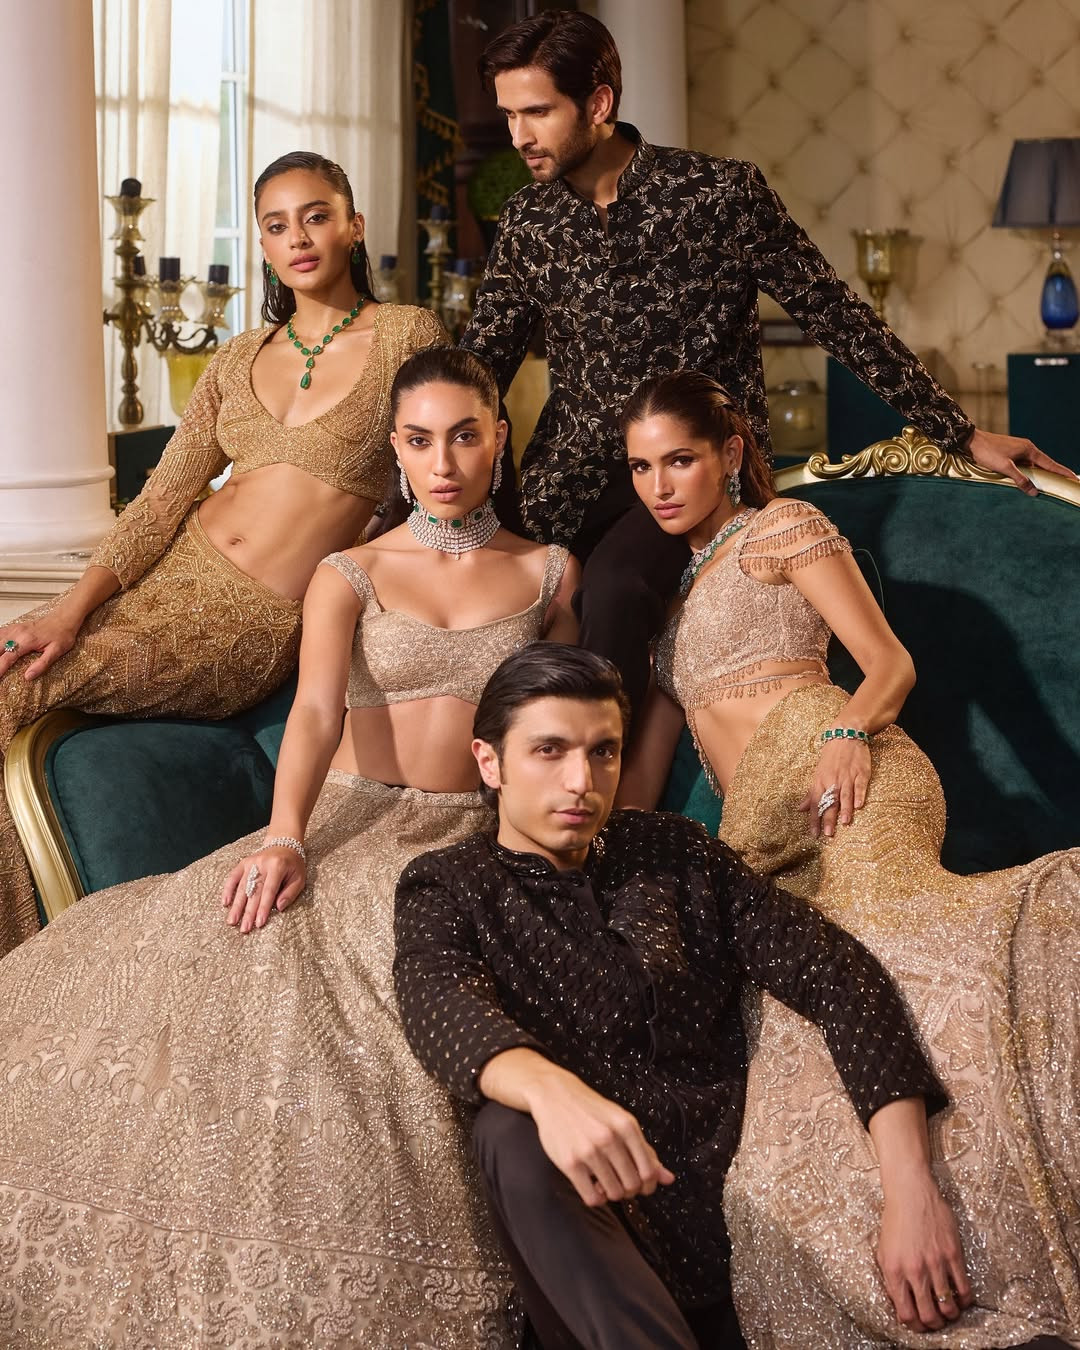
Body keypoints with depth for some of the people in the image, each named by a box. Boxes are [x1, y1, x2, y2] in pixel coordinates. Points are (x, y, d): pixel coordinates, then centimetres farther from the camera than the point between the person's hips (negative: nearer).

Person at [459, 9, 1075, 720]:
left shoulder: (724, 192, -7)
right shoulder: (526, 223, 5)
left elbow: (837, 316, -2)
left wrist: (963, 434, -2)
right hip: (570, 482, 5)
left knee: (614, 588, -33)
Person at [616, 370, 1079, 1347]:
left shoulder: (782, 528, 15)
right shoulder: (674, 589, 35)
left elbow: (891, 663, 4)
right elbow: (641, 775, 34)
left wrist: (849, 733, -16)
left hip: (833, 779, -7)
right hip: (761, 837, 7)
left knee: (881, 912, -41)